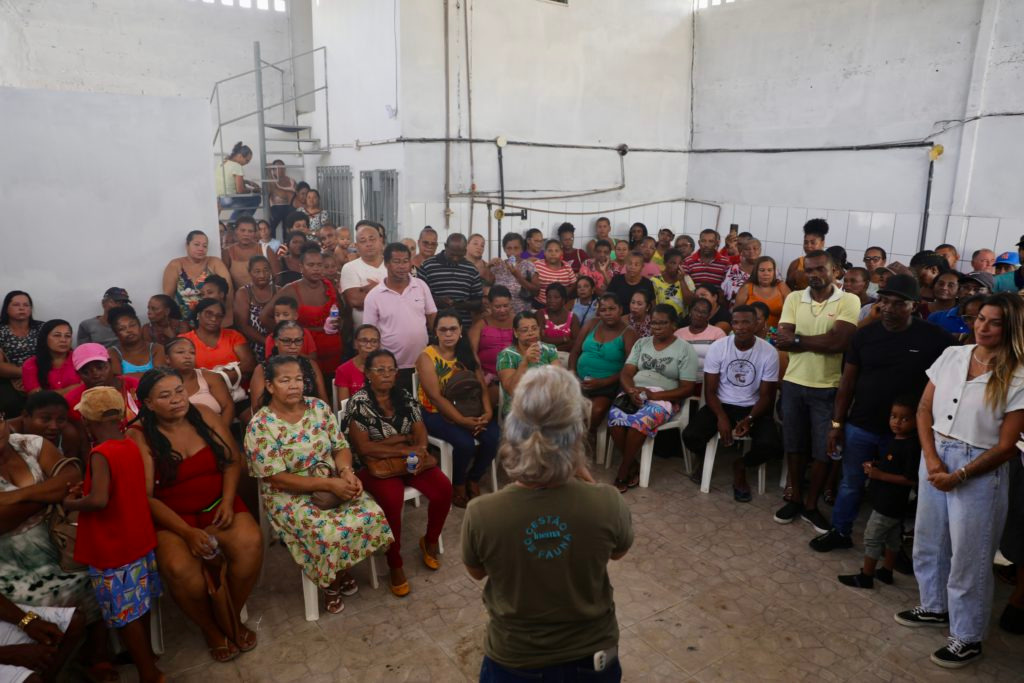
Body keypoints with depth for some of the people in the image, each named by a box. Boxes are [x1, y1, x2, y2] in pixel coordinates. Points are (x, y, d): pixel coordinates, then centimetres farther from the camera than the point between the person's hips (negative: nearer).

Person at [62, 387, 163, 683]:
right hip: (139, 541, 7)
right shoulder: (131, 446, 1)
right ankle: (145, 654, 41)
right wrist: (87, 487, 7)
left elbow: (98, 500, -34)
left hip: (112, 551, -7)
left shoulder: (100, 454, -21)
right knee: (139, 607, 24)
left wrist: (70, 504, -16)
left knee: (124, 615, 7)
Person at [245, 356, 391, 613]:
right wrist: (329, 484, -23)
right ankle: (329, 581, 6)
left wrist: (347, 472, -19)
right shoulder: (260, 426, -15)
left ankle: (342, 570, 10)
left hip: (334, 482, 5)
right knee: (329, 534, -29)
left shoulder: (319, 407, 1)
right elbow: (277, 479, -17)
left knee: (373, 515, -18)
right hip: (290, 496, -5)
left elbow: (341, 447, 4)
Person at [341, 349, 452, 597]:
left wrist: (419, 451, -21)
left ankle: (430, 541, 10)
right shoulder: (358, 402, -10)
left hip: (409, 459, 5)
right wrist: (405, 446, -18)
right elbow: (363, 447, -16)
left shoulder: (405, 397, 6)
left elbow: (420, 432, 2)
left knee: (444, 489, -18)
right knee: (392, 501, -33)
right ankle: (395, 565, -10)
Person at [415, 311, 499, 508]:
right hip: (436, 414, -5)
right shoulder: (427, 357, -8)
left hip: (468, 410, 5)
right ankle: (458, 486, 0)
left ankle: (473, 481, 5)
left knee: (492, 437, -21)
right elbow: (436, 397, -16)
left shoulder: (468, 354, 8)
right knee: (465, 443, -29)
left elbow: (482, 387, 1)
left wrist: (488, 412, -18)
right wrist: (461, 421, -22)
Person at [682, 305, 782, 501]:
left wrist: (749, 419, -21)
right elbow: (710, 391, -6)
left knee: (771, 445, -28)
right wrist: (721, 417, -23)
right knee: (690, 436, -25)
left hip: (753, 408, 0)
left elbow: (766, 395, -4)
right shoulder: (717, 347, -9)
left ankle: (741, 466, 8)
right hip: (721, 405, 0)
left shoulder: (769, 352, -9)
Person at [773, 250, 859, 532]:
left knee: (824, 450, 7)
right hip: (793, 384, 3)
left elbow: (839, 342, -20)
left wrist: (797, 340, -13)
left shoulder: (849, 301, -7)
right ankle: (794, 497, 31)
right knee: (795, 446, 14)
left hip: (827, 388, -2)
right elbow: (783, 339, -8)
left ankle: (810, 504, 24)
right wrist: (821, 341, -17)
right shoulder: (794, 298, 3)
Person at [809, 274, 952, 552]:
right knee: (850, 484, 13)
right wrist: (837, 424, 0)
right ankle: (840, 532, 30)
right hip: (859, 427, 2)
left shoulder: (935, 339, -9)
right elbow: (847, 383, 2)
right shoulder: (864, 335, -2)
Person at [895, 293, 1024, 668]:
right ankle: (934, 606, 41)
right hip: (935, 457, 5)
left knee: (968, 555, 7)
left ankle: (967, 638, 25)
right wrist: (931, 457, -9)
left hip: (978, 470, -5)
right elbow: (924, 409, 3)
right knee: (928, 540, 18)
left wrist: (959, 475, -14)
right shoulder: (951, 355, 1)